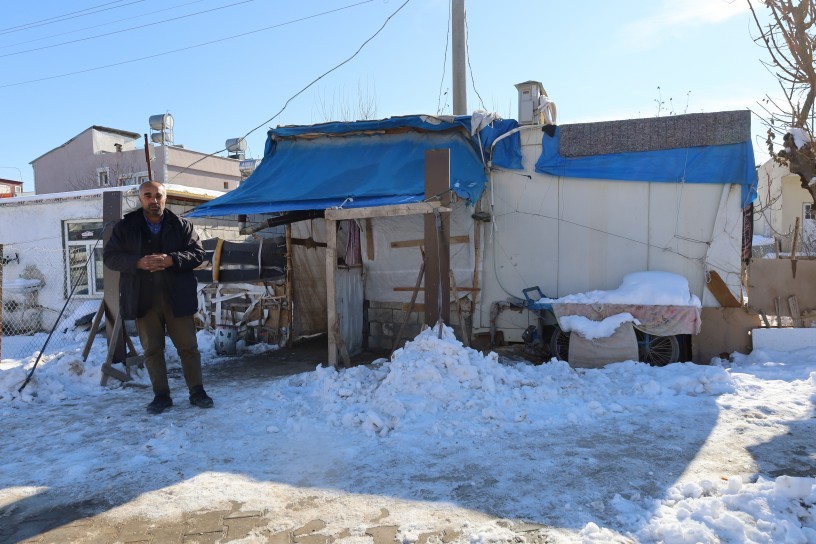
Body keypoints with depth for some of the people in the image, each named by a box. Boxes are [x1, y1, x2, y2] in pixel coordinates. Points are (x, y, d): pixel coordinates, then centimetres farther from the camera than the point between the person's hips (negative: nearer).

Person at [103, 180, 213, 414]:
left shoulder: (181, 225, 3)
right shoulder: (125, 227, 5)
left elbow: (197, 253, 0)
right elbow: (109, 256, 1)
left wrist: (171, 260, -18)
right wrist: (138, 263, -16)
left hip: (177, 297, -1)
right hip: (143, 299, 1)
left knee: (188, 347, 3)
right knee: (152, 349, 8)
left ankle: (197, 391, 15)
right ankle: (161, 395, 19)